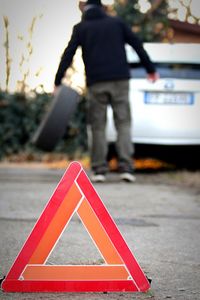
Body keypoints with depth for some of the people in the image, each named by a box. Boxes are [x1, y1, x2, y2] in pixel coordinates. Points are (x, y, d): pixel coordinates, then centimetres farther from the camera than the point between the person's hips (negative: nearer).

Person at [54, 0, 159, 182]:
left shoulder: (81, 28, 9)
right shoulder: (117, 22, 13)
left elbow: (68, 55, 1)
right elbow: (137, 45, 12)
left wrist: (58, 82, 0)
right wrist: (151, 69, 19)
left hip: (96, 83, -1)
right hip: (120, 80, 1)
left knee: (98, 127, 6)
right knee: (123, 124, 3)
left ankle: (99, 169, 1)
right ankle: (126, 167, -9)